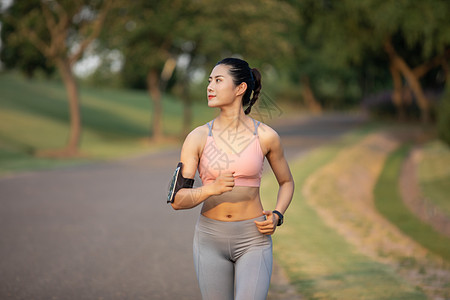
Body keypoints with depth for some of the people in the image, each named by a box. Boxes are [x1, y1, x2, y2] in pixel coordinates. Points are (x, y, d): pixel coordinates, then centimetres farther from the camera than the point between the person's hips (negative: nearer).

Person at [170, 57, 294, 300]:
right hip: (211, 239, 1)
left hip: (253, 241, -1)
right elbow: (178, 200, -11)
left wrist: (276, 217, -6)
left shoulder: (266, 136, -5)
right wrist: (213, 188, -29)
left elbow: (287, 182, 13)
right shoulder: (197, 137, -5)